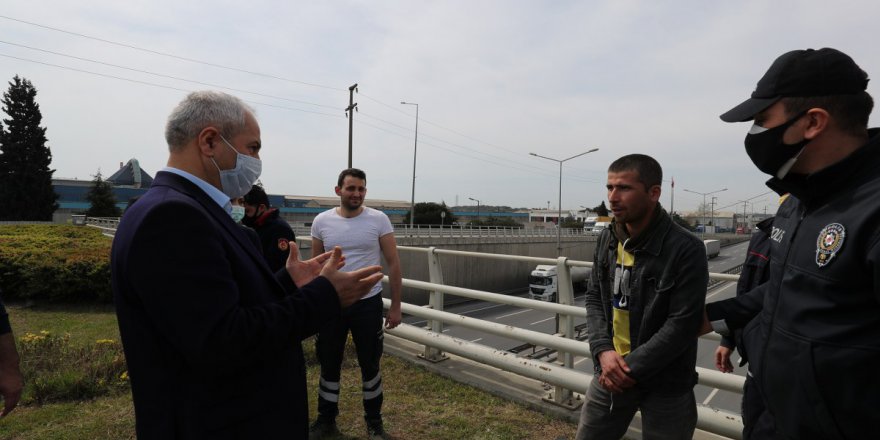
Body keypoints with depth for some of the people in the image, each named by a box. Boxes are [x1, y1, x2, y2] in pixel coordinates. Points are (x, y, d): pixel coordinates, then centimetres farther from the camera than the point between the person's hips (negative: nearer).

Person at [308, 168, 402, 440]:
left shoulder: (378, 220, -7)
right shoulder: (321, 221, -2)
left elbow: (393, 264, -4)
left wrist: (396, 306, -5)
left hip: (367, 303, -2)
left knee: (370, 365, 11)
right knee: (329, 364, 15)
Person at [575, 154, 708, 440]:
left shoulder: (686, 250, -17)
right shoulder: (607, 239, 0)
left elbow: (682, 325, -19)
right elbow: (594, 298, 4)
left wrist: (632, 368, -17)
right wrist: (603, 350, -11)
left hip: (665, 386, -4)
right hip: (611, 373, 5)